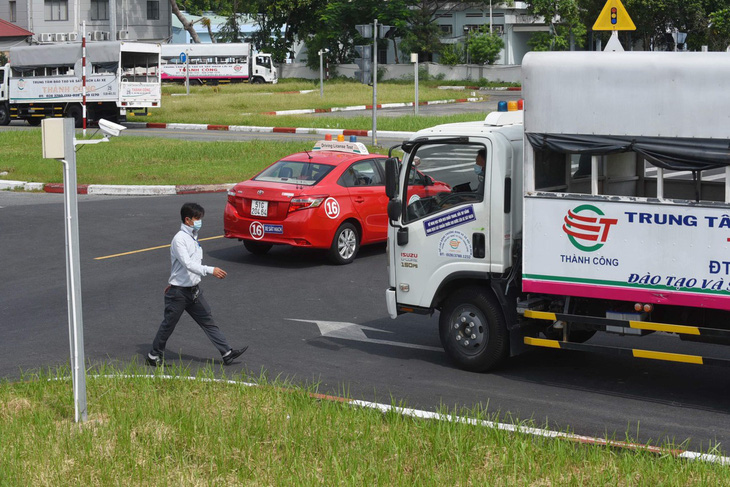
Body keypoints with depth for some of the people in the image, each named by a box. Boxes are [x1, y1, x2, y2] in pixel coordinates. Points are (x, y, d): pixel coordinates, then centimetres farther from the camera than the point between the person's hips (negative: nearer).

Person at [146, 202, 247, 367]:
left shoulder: (193, 237, 10)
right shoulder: (179, 239, -18)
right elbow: (187, 264, -29)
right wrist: (210, 270, -37)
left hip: (194, 290, 8)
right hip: (178, 292, -8)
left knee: (208, 322, 4)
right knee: (168, 326, 5)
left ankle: (226, 353, 3)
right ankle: (154, 356, 19)